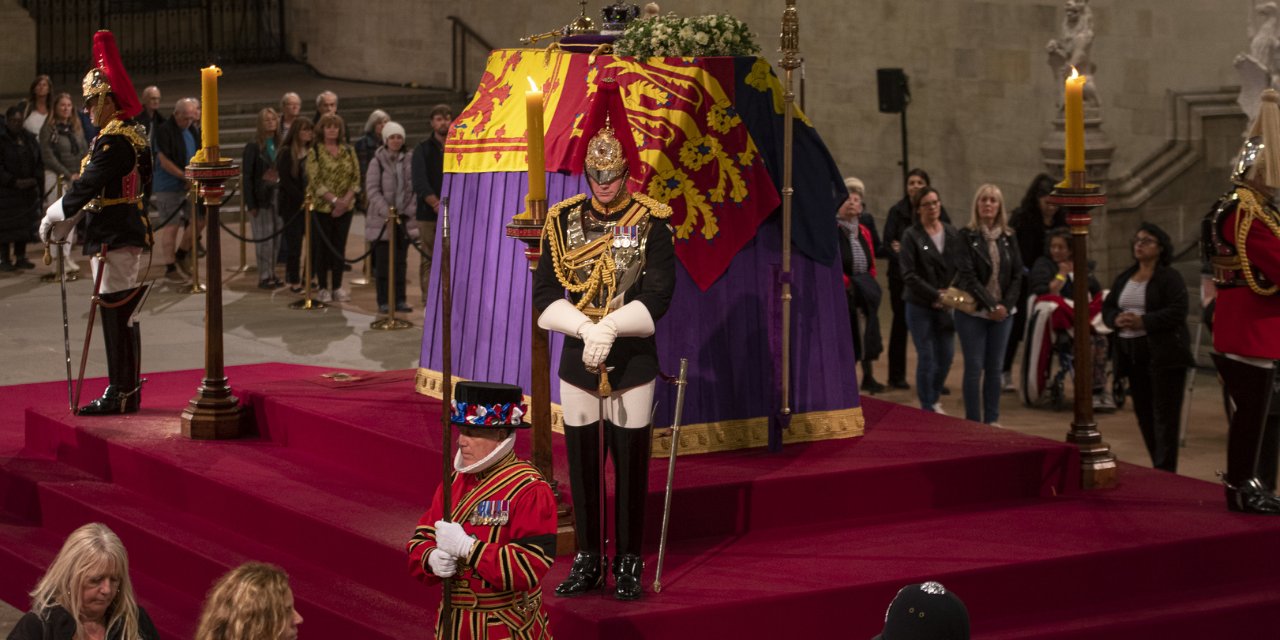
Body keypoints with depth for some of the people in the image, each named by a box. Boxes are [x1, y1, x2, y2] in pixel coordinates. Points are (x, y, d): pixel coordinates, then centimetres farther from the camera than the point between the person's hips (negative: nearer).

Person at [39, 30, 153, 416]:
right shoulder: (133, 136, 13)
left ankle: (119, 395, -3)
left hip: (112, 238, -10)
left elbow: (87, 186, -21)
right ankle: (129, 391, 19)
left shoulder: (112, 141, -17)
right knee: (124, 314, 13)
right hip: (129, 230, 10)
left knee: (115, 314, -6)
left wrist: (53, 216, -10)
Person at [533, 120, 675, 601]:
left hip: (633, 362, -2)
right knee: (581, 461, 7)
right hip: (577, 362, 2)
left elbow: (657, 296, -9)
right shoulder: (563, 221, 4)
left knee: (631, 462, 2)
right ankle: (587, 560, 18)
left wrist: (609, 328, -21)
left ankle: (628, 563, 13)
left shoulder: (651, 223, -3)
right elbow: (544, 295, 0)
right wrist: (586, 329, -16)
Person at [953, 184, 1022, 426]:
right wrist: (991, 305, -16)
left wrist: (1006, 305, -8)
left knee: (995, 368, 6)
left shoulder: (1008, 237, 8)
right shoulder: (967, 236, -3)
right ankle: (973, 421, 3)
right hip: (973, 312, -3)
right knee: (974, 367, -2)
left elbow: (1017, 275, 6)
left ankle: (992, 420, 14)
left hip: (1003, 312, 3)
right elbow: (968, 276, -10)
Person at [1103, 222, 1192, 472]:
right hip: (1133, 353, 7)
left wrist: (1143, 321, -22)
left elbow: (1177, 312, -16)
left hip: (1163, 354, -7)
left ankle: (1165, 471, -7)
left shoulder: (1170, 278, -6)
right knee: (1143, 412, 10)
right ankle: (1159, 466, 20)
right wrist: (1116, 319, -8)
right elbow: (1107, 308, 15)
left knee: (1165, 414, -7)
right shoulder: (1124, 278, 16)